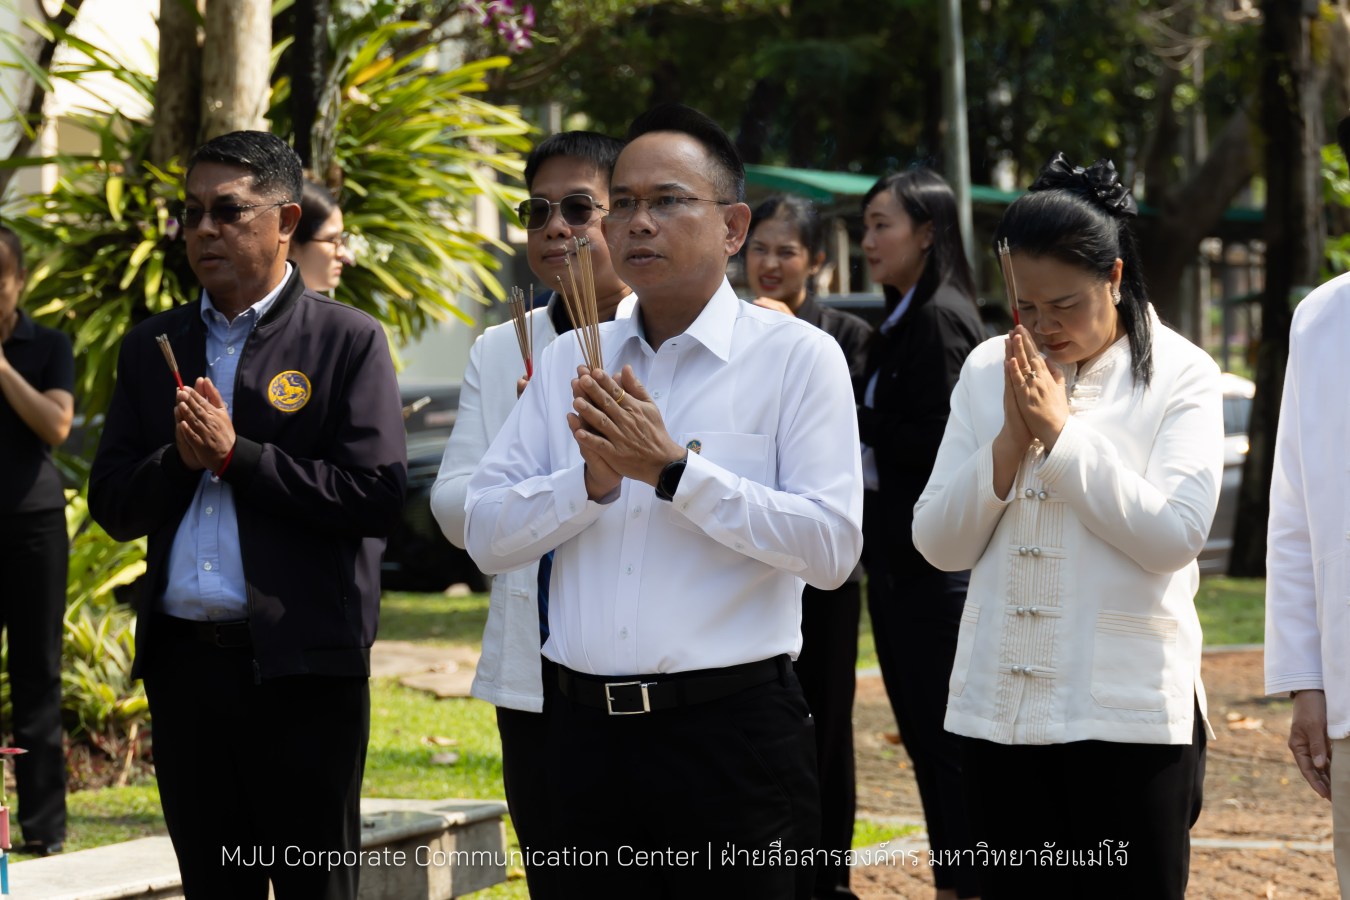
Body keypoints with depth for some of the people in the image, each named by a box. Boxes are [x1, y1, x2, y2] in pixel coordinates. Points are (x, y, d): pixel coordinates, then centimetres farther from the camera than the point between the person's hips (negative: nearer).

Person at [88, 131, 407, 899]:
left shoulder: (347, 341, -1)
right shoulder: (153, 348, 13)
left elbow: (379, 495, -12)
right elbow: (113, 505, 11)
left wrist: (237, 457, -13)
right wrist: (179, 460, -9)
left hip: (302, 663, -5)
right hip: (185, 662, 5)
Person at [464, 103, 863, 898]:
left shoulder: (796, 356, -2)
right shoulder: (570, 363, 12)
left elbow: (832, 548, -12)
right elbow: (488, 536, 7)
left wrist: (672, 472, -15)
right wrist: (593, 479, -10)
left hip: (734, 736, -4)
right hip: (592, 734, 4)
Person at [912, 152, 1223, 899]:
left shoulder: (1178, 374, -2)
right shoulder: (987, 371, 8)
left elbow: (1175, 534, -14)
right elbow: (939, 544, 5)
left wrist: (1061, 432, -13)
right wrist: (1010, 440, -9)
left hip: (1128, 714, -4)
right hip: (1001, 710, 4)